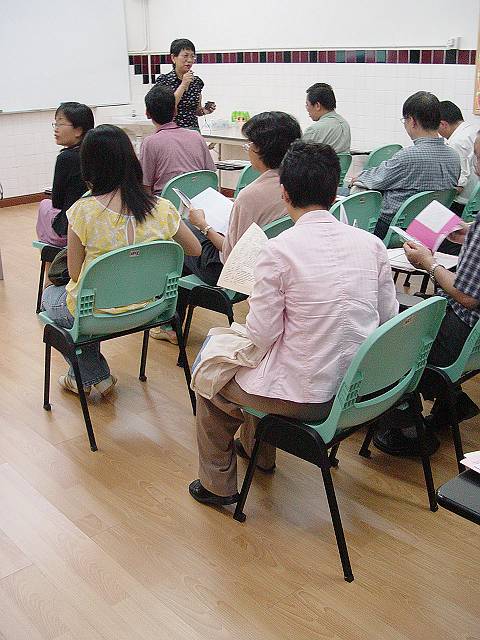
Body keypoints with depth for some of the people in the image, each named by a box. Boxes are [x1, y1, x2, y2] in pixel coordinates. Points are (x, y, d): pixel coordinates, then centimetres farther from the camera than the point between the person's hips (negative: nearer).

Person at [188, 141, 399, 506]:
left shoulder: (279, 250, -19)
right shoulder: (372, 244, -4)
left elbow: (262, 335, -15)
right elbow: (388, 317, 4)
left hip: (307, 396, -6)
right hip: (362, 386, 7)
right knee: (258, 363, 34)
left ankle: (218, 485, 36)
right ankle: (257, 450, 54)